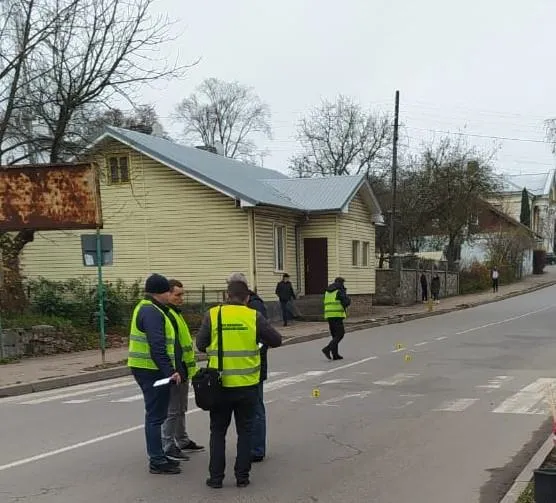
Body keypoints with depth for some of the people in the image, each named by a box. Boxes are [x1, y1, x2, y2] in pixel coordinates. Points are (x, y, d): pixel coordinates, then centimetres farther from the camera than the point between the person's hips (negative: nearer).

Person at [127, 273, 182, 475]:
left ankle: (158, 456, 27)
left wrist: (170, 369, 21)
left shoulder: (144, 309, 16)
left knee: (155, 415, 17)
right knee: (156, 416, -4)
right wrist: (170, 371, -25)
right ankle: (157, 462, 2)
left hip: (144, 369, 11)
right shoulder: (152, 313, -18)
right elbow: (157, 347, -25)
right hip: (152, 370, -11)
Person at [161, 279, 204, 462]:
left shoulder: (175, 313, 17)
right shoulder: (166, 315, -18)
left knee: (180, 409, 20)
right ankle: (168, 447, 2)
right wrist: (176, 371, -26)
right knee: (172, 411, -5)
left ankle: (183, 441, 31)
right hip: (175, 371, -11)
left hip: (182, 371, 11)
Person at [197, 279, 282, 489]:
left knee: (218, 431, 13)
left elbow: (200, 345, 0)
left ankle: (216, 477, 14)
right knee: (244, 431, 13)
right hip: (247, 384, 0)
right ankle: (242, 476, 15)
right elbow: (276, 340, 0)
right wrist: (260, 340, 20)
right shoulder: (254, 316, -6)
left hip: (220, 383, 0)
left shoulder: (213, 314, -6)